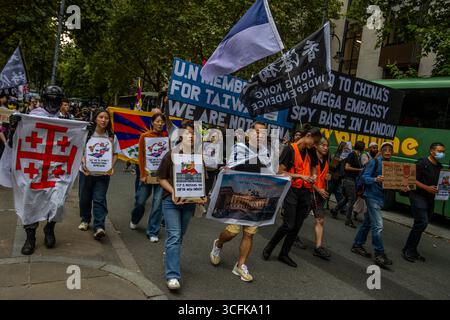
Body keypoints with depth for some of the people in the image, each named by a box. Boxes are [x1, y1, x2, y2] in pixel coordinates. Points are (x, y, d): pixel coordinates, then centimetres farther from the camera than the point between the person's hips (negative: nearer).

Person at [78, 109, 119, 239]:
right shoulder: (87, 134, -3)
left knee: (99, 200, -6)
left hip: (103, 174, -1)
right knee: (85, 198, 14)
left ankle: (99, 227, -7)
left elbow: (115, 154, 4)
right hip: (86, 171, 1)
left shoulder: (111, 136, -1)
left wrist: (111, 167, -13)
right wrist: (84, 163, -19)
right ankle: (85, 220, 36)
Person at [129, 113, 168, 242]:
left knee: (158, 203, -1)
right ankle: (134, 221, 42)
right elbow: (141, 156, -1)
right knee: (140, 201, 10)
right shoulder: (144, 136, 0)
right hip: (148, 173, -1)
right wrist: (143, 174, -7)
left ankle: (153, 232, 13)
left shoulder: (166, 136, 4)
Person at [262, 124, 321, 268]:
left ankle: (284, 254, 23)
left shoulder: (311, 152, 9)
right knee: (288, 225, -8)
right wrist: (300, 176, -16)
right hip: (292, 190, -6)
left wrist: (313, 176, 4)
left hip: (305, 192, 6)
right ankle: (269, 247, 16)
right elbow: (280, 172, -11)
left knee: (297, 226, 8)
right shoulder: (290, 149, -9)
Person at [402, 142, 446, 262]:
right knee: (422, 223, -15)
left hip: (430, 199, 8)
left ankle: (411, 250, 20)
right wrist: (427, 188, -24)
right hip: (418, 196, -8)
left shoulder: (440, 167, 13)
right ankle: (408, 250, -4)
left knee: (420, 225, 10)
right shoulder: (422, 163, -11)